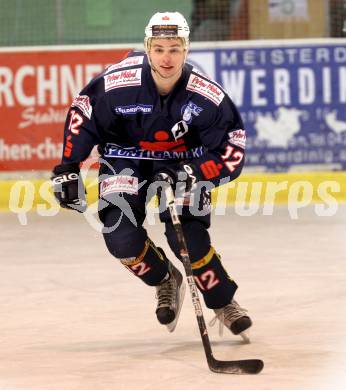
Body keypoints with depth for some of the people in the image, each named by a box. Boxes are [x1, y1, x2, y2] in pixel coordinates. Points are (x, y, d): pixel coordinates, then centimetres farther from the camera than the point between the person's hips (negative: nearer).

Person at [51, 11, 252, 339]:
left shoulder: (207, 97, -26)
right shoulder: (118, 82, -28)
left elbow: (232, 146, -16)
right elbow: (82, 114, -10)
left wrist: (192, 175, -31)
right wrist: (67, 169, -9)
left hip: (182, 160, -1)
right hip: (126, 156, 1)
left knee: (187, 237, -16)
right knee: (120, 236, -16)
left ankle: (223, 303, 9)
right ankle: (165, 281, 15)